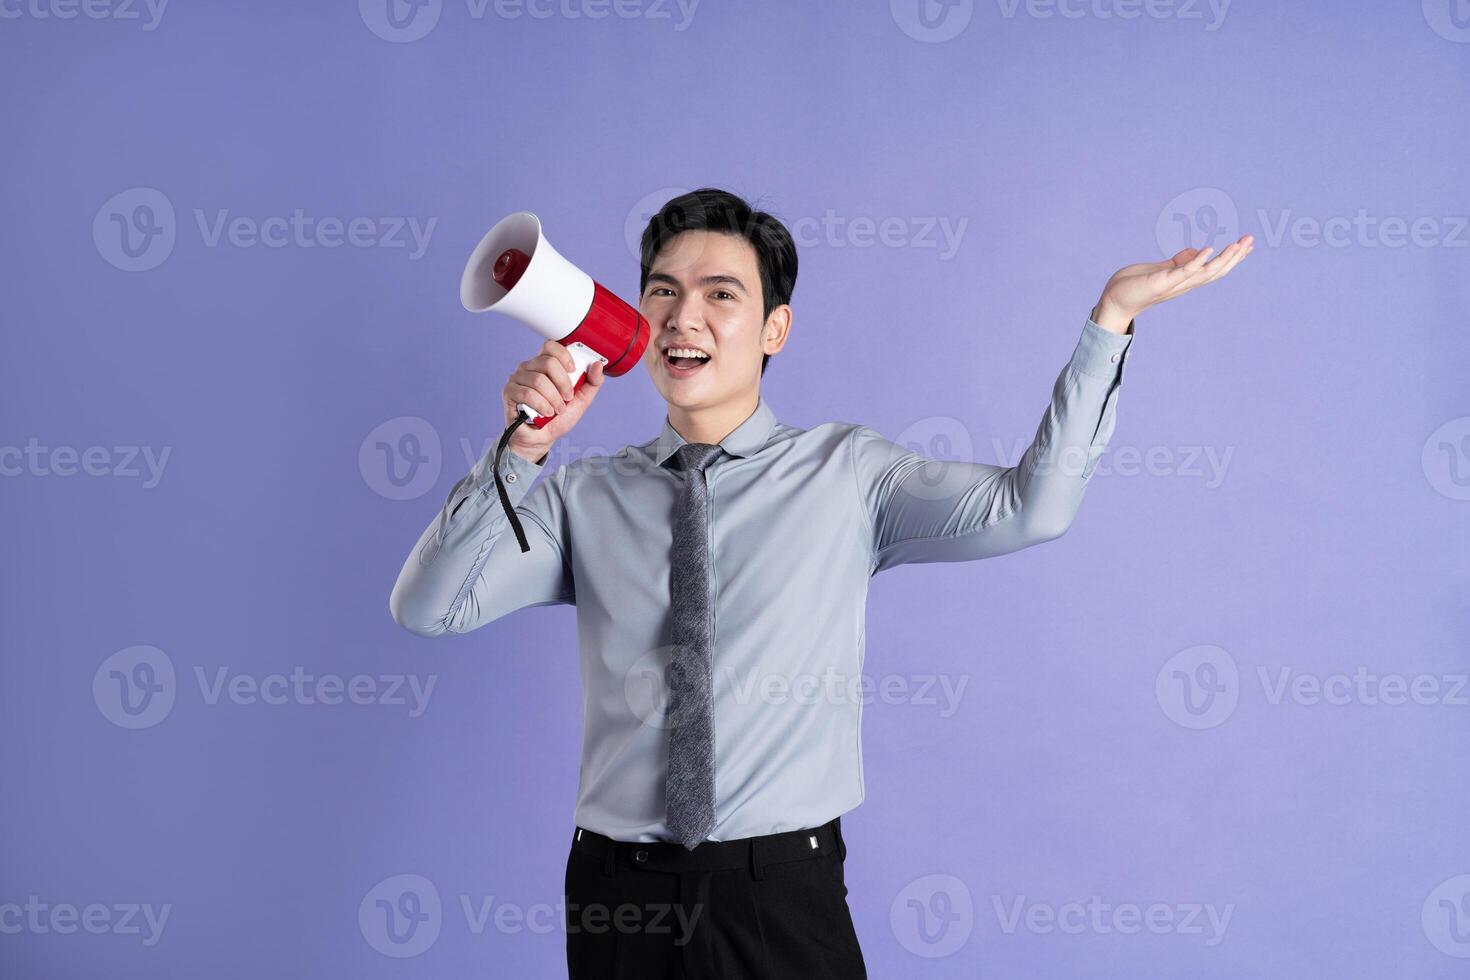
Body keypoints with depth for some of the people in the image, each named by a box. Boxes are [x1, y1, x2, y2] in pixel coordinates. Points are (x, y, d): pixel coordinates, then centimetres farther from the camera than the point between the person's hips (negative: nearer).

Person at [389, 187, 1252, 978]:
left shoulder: (847, 474, 1)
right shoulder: (586, 497, 5)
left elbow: (1029, 507, -13)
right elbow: (426, 608, -4)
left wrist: (1110, 319, -19)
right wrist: (523, 449, -15)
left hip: (784, 890, -1)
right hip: (619, 896, 2)